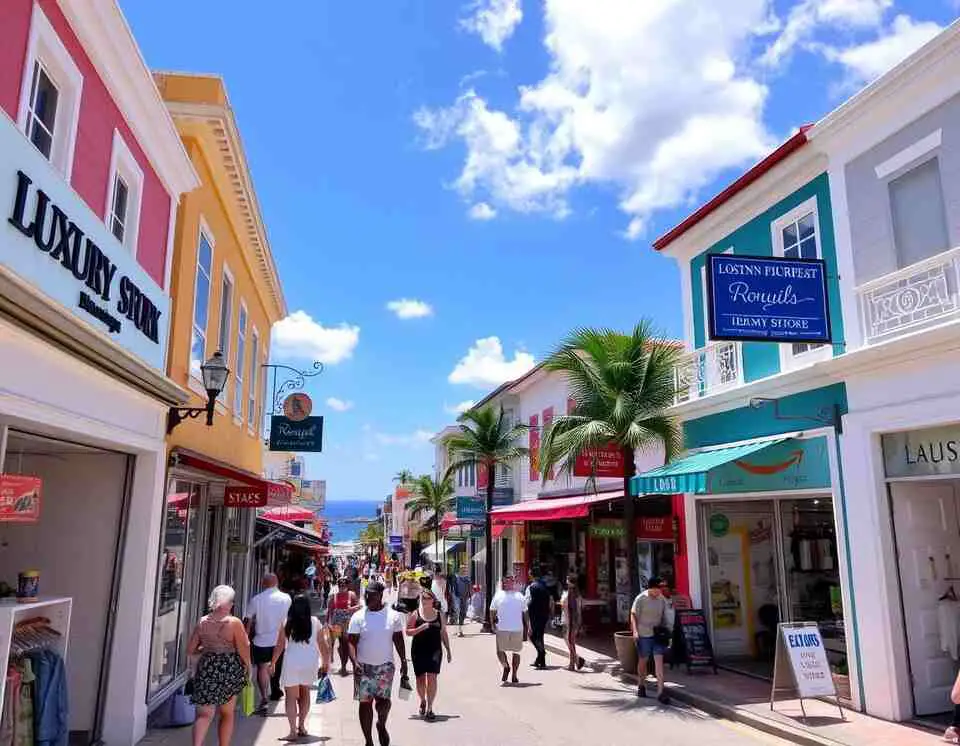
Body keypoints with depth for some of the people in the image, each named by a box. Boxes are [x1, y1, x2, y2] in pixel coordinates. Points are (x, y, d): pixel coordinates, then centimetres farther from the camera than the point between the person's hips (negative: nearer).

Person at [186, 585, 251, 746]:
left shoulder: (202, 622, -1)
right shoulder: (234, 623, -12)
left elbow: (190, 650, 4)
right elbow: (243, 650, -12)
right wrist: (247, 667, 3)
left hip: (207, 669, 2)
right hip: (230, 670, -2)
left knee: (204, 714, 4)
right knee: (227, 714, 16)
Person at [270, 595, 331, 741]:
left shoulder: (286, 623, -6)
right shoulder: (315, 622, -2)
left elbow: (280, 645, -5)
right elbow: (323, 644, 2)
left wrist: (273, 662, 7)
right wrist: (326, 662, 14)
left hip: (292, 662, -3)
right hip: (311, 662, 3)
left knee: (291, 697, 7)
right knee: (305, 693, 22)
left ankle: (293, 732, 6)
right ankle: (301, 726, 27)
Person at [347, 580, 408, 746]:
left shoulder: (393, 616, 0)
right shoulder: (358, 617, -3)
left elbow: (399, 640, 7)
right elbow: (351, 642, -6)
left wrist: (403, 662, 3)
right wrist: (354, 662, -20)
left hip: (385, 666, 0)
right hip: (364, 667, 0)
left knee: (383, 700, -13)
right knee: (365, 703, 6)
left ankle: (381, 725, 18)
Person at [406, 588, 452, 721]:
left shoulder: (439, 614, 5)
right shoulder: (415, 614, -1)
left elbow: (443, 633, 12)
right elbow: (408, 631, -2)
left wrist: (448, 650, 11)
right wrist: (421, 628, -18)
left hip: (435, 651, 0)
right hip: (418, 650, 0)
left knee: (432, 678, -8)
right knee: (420, 678, 10)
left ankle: (429, 708, 0)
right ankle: (423, 702, 36)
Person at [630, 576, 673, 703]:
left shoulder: (662, 599, 2)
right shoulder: (641, 599, -11)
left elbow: (664, 616, 14)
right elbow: (633, 615, -8)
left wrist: (666, 629, 5)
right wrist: (635, 631, -17)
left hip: (658, 634, 3)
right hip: (643, 634, -3)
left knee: (659, 661, -6)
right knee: (643, 660, 11)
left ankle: (660, 691, -6)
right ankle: (641, 686, 31)